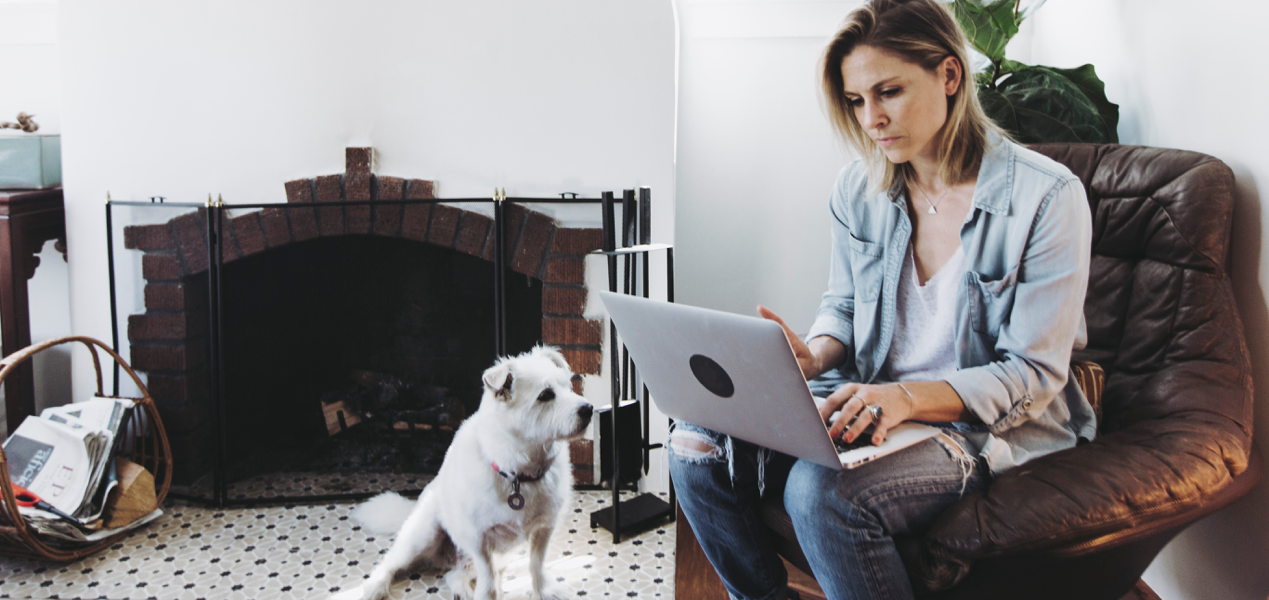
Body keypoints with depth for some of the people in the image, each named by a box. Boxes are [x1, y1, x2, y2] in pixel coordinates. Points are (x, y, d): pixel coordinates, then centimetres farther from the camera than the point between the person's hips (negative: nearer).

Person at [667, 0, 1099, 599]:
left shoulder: (1047, 198, -14)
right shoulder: (857, 188, 3)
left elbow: (1032, 374, -14)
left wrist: (907, 398, -29)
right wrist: (813, 356, -11)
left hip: (988, 423, -5)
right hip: (867, 400, 6)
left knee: (822, 491, -34)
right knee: (697, 442, -15)